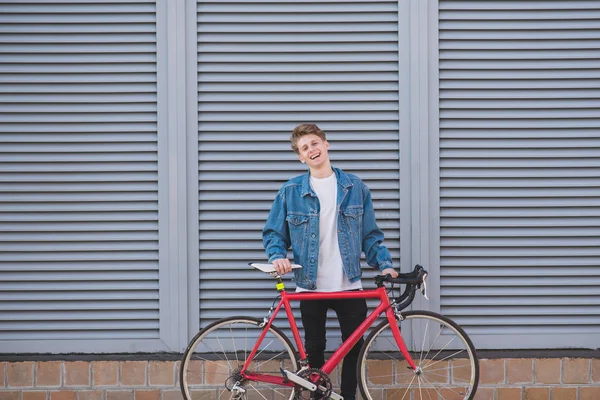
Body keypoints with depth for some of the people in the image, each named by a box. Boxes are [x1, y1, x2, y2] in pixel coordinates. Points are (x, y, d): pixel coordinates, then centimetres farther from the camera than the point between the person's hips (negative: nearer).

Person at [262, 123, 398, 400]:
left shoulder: (355, 188, 4)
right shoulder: (291, 191, 1)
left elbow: (370, 234, 7)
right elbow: (273, 233, 4)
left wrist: (384, 264, -6)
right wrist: (278, 256, -16)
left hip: (350, 284, 1)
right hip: (311, 286, -1)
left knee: (354, 346, 5)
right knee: (315, 349, 8)